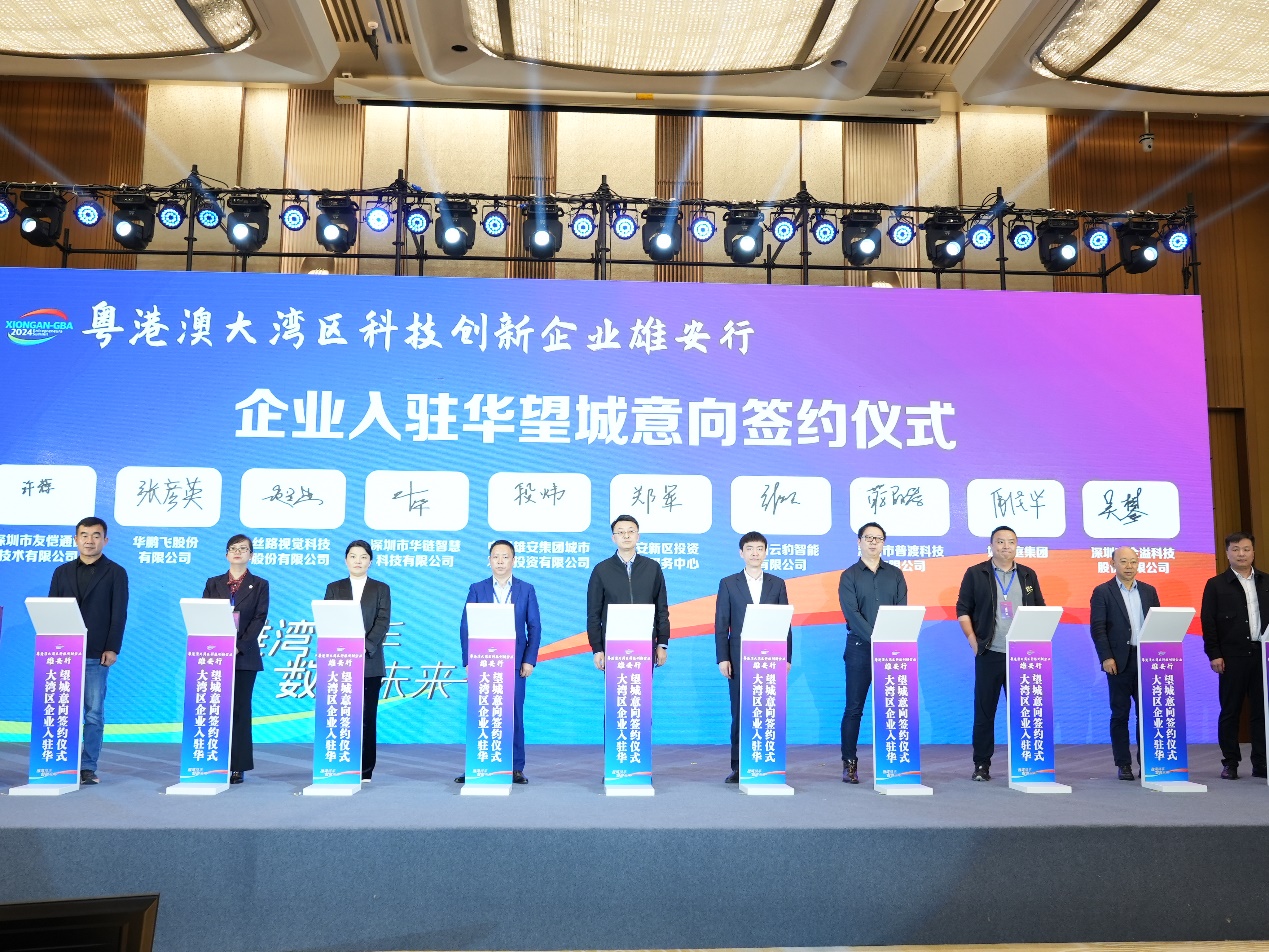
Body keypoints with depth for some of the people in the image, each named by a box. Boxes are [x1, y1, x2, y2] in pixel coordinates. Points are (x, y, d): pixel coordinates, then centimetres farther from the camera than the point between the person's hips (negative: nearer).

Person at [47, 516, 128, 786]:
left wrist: (112, 649, -10)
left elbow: (119, 614, -2)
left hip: (96, 655, -3)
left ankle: (88, 767, 4)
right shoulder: (62, 572, 14)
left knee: (94, 713, -1)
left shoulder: (115, 573, 4)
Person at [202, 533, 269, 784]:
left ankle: (238, 766, 2)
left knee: (240, 709, 0)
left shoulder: (259, 585, 6)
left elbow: (260, 619, -2)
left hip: (244, 656, -1)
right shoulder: (213, 583, 12)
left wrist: (239, 647, -13)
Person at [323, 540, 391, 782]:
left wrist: (365, 647, -16)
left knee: (367, 717, 0)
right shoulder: (334, 588, 12)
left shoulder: (381, 589, 9)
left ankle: (365, 771, 4)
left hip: (370, 663, -1)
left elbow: (383, 622, -2)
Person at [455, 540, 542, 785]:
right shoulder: (477, 589, 7)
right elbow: (466, 626, 4)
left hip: (515, 663, 0)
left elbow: (534, 627, 4)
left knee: (514, 716, 2)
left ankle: (516, 769, 9)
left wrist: (529, 660, -4)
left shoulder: (526, 590, 7)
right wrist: (468, 660, -3)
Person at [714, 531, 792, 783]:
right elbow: (721, 624, 3)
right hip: (739, 659, -1)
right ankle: (738, 767, 9)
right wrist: (722, 658, -4)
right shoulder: (728, 583, 7)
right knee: (740, 713, 1)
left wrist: (786, 657, 1)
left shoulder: (777, 584, 10)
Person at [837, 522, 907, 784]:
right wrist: (875, 639, -17)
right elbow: (851, 613, -7)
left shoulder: (895, 574, 12)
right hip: (860, 648, -2)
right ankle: (849, 763, 5)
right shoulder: (849, 576, 4)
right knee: (854, 708, 0)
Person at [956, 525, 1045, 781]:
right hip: (989, 654, -2)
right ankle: (981, 764, 9)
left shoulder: (1028, 575, 13)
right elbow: (963, 610, 2)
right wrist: (974, 642, -6)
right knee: (984, 710, 1)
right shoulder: (976, 574, 3)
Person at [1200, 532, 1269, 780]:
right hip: (1232, 657, -2)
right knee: (1230, 711, 3)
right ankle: (1230, 763, 10)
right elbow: (1208, 622, -1)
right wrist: (1214, 654, -7)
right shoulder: (1216, 585, 3)